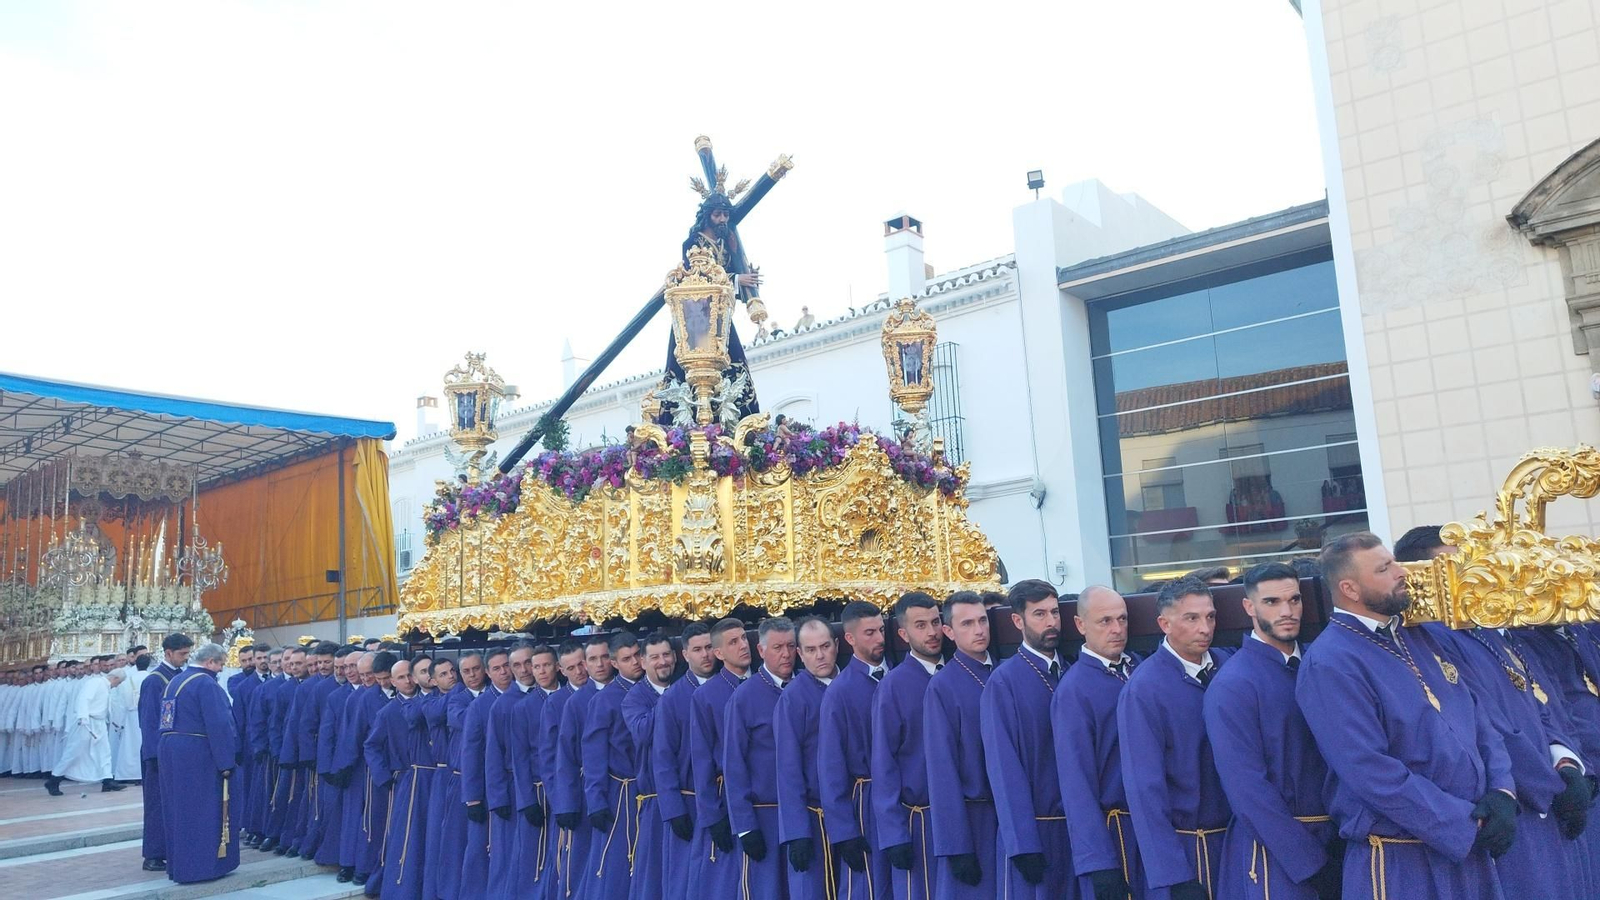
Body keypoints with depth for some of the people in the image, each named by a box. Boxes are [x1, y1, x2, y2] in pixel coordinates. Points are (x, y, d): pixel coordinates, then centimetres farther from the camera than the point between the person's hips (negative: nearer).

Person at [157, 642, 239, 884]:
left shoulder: (174, 681, 13)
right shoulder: (206, 684, -15)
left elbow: (167, 721, 16)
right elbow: (219, 725, -20)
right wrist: (226, 762, -17)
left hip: (169, 750, 9)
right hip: (197, 755, -9)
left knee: (180, 810, 16)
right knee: (204, 811, 0)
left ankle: (178, 864, 23)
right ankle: (202, 865, 3)